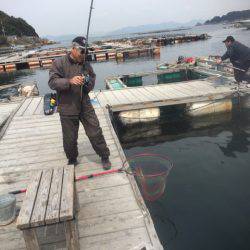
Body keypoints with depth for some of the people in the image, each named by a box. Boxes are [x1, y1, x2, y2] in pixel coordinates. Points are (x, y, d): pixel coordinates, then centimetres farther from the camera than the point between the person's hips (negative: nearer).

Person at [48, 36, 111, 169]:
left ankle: (105, 157, 24)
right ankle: (72, 160, 34)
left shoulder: (86, 65, 6)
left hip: (85, 106, 3)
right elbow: (52, 82, -16)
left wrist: (88, 81, -11)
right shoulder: (59, 63, -7)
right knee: (69, 138, 10)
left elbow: (92, 83, 14)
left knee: (95, 132, 5)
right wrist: (69, 81, -32)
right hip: (67, 108, -2)